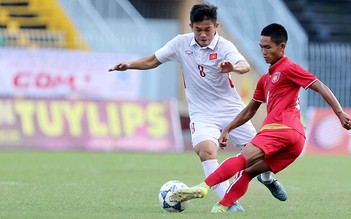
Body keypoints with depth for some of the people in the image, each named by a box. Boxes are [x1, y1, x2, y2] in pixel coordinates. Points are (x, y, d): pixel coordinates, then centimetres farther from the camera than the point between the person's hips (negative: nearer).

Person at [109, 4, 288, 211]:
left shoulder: (224, 47, -15)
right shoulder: (181, 43, -4)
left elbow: (245, 66, -34)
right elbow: (153, 61, 8)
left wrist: (234, 67, -57)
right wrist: (129, 65, -8)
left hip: (231, 109, -1)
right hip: (202, 113, 1)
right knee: (206, 151, -27)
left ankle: (267, 178, 39)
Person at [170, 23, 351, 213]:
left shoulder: (289, 69, 3)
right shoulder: (265, 80, 29)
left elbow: (321, 88, -5)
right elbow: (249, 111, 36)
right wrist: (227, 130, 30)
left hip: (281, 128, -9)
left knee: (242, 159, -20)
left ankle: (204, 187, -32)